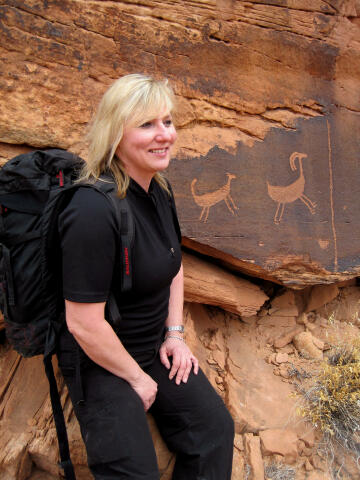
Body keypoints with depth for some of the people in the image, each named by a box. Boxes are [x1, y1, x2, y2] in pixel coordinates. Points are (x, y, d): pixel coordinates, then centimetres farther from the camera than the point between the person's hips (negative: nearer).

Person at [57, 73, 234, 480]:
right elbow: (83, 324, -27)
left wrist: (175, 332, 6)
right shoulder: (94, 211, -30)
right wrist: (136, 378, -13)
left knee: (215, 426, 6)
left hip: (156, 346, 8)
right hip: (98, 360, -7)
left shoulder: (159, 191, -2)